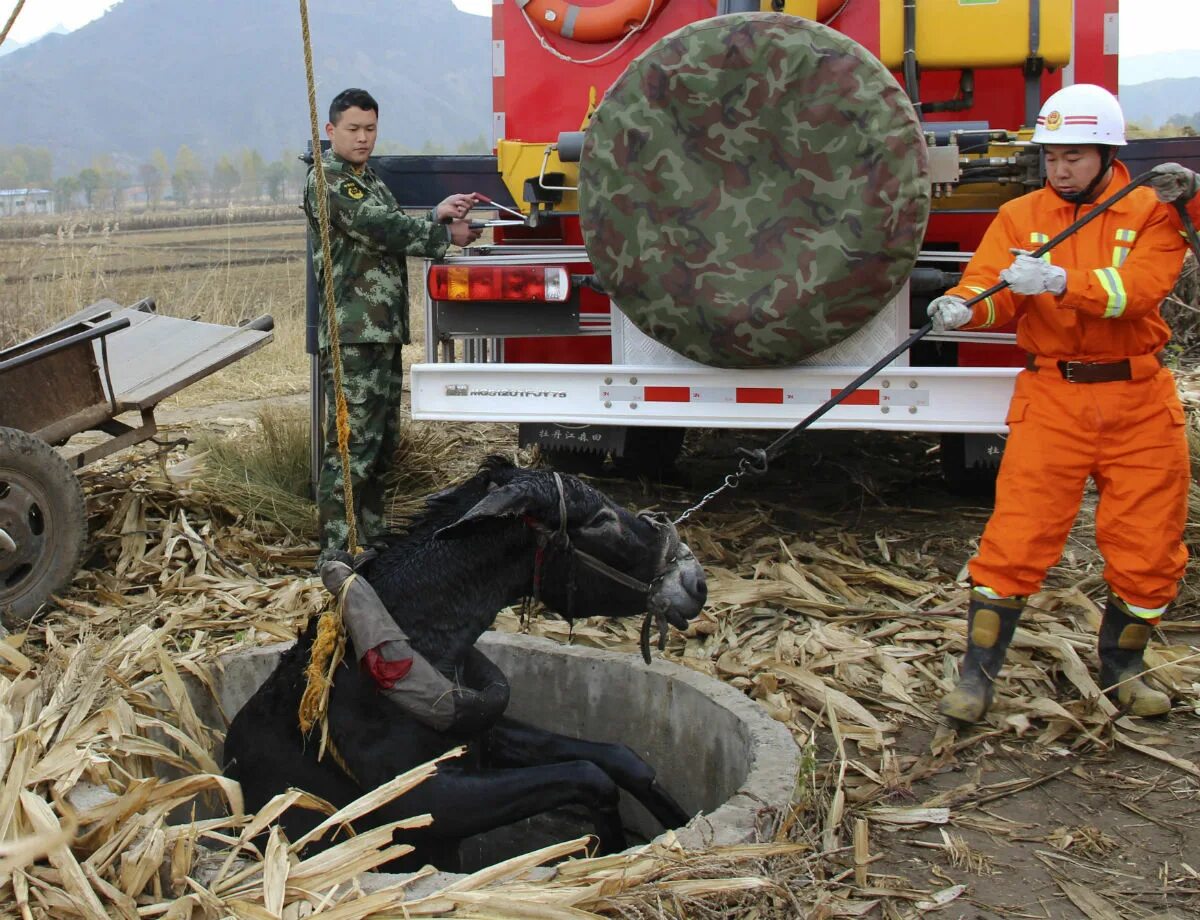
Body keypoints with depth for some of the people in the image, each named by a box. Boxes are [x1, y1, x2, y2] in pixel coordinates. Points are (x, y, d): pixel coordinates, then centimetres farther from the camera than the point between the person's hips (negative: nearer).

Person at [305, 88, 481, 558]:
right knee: (351, 446, -10)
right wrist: (447, 235, -10)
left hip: (385, 332, 10)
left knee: (382, 443, 14)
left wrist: (437, 216, 0)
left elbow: (394, 233, 16)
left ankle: (371, 539, 24)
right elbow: (383, 229, -17)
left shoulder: (370, 180, 23)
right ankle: (338, 554, -8)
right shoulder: (327, 180, -8)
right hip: (353, 335, -10)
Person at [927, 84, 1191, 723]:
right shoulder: (1021, 216, 6)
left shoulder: (1152, 213, 1)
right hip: (1051, 399, -1)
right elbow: (989, 283, -8)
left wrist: (1059, 280, -33)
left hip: (1139, 404, 1)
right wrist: (964, 306, -32)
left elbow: (1139, 288, -17)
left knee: (1147, 549, 8)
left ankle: (1121, 665, 30)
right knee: (1017, 540, -6)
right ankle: (977, 674, 5)